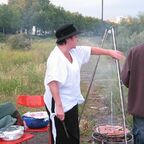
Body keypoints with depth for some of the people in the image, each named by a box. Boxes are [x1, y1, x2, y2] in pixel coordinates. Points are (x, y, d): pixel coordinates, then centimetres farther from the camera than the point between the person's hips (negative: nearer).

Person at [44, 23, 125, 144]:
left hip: (71, 102, 9)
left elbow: (91, 50, 19)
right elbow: (52, 83, -30)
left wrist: (109, 52, 20)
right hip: (60, 105, -9)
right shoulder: (56, 58, -23)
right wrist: (58, 106, -34)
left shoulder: (74, 52, 4)